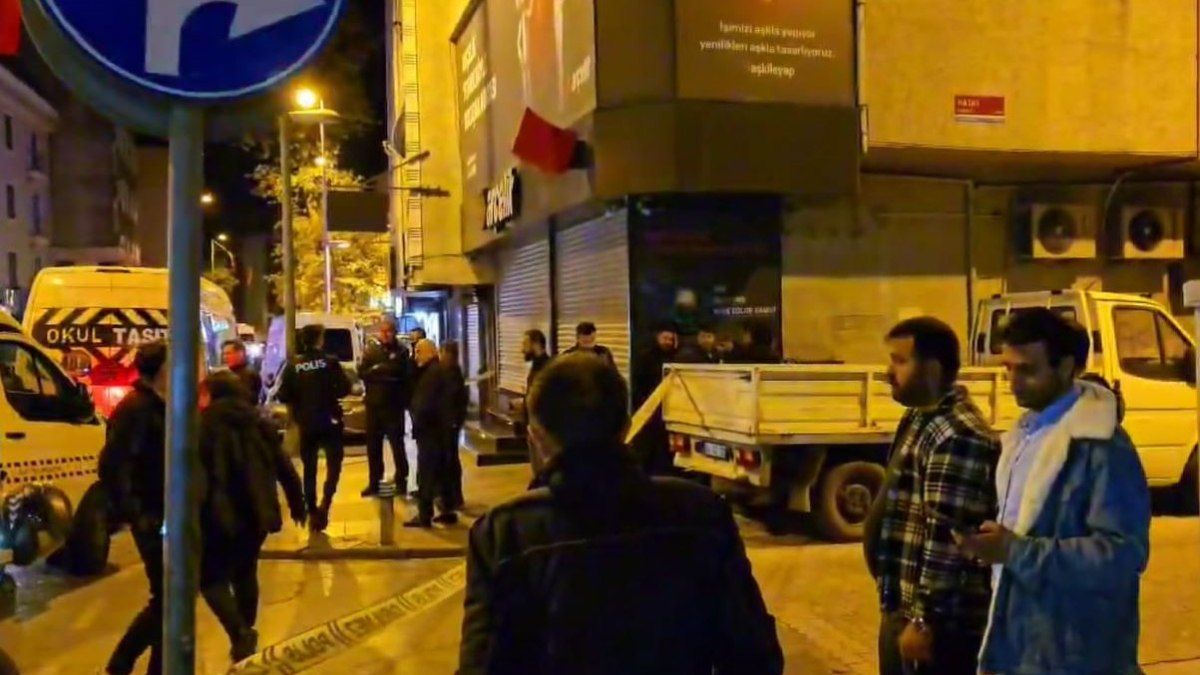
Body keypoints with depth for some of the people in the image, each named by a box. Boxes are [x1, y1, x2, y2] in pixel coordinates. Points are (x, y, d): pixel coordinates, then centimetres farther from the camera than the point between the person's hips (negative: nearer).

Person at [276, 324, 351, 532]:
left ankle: (312, 513, 13)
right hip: (329, 421, -2)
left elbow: (283, 396, -4)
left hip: (306, 424, 2)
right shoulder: (330, 361, -8)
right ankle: (324, 504, -11)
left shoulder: (293, 365, -2)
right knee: (334, 463, 8)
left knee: (309, 468, 12)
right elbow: (344, 388, -12)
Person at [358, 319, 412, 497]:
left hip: (394, 404, -4)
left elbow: (401, 372, -14)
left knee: (397, 443, 1)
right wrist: (388, 373, -13)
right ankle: (373, 482, 19)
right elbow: (362, 373, -1)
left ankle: (401, 480, 9)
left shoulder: (402, 351, -1)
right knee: (373, 445, 10)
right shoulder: (371, 351, 10)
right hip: (373, 404, 4)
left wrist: (377, 370, -8)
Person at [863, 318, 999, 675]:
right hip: (905, 606, 11)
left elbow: (947, 539, -26)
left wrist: (924, 619, -23)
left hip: (939, 620, -11)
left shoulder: (958, 436, -22)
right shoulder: (923, 420, 12)